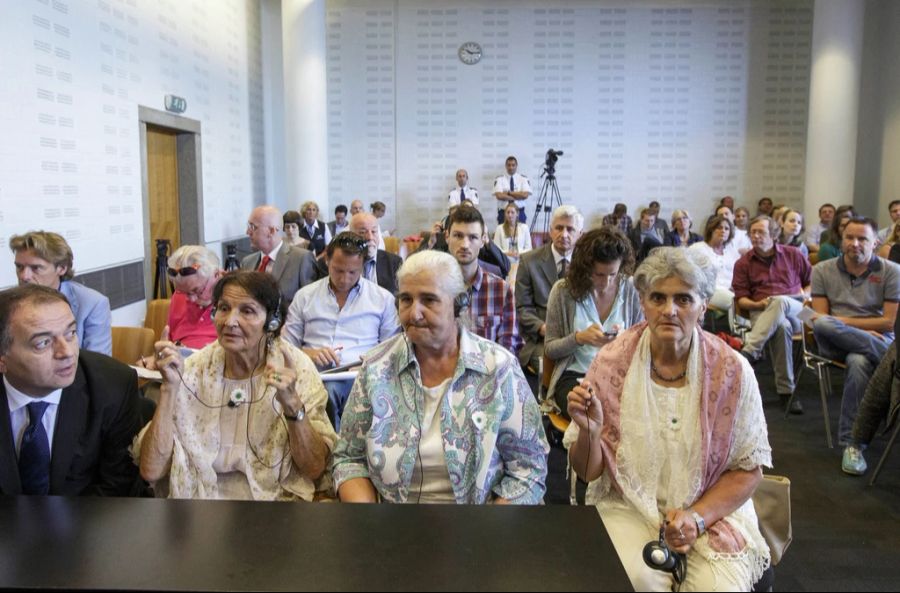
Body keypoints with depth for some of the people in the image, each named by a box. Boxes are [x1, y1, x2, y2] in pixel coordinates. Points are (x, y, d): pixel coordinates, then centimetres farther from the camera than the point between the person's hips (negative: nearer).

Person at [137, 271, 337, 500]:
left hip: (277, 496, -1)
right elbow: (152, 470, -6)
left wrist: (292, 403, -22)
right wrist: (169, 387, -14)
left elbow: (315, 469, -9)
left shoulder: (296, 368, -5)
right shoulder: (194, 369, -1)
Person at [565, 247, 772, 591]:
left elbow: (748, 469, 2)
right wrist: (590, 431, -25)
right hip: (628, 505, -1)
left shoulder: (732, 372, -8)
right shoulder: (611, 365, -8)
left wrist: (697, 517, -13)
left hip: (713, 509, 1)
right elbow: (587, 471, -3)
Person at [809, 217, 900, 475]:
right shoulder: (823, 271, 7)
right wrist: (863, 330, -13)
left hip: (879, 341, -1)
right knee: (823, 324, -35)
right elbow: (820, 320, -1)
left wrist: (842, 321, -8)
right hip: (834, 344, 1)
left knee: (859, 362, -38)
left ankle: (852, 443, -30)